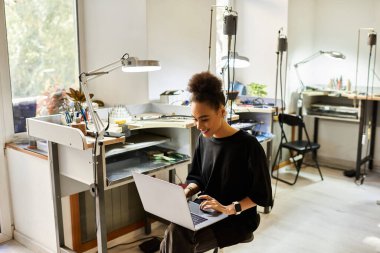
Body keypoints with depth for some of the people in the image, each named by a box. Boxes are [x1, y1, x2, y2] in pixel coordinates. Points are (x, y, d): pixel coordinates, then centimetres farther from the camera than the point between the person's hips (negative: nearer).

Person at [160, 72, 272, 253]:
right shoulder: (204, 139, 3)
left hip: (238, 219, -5)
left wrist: (229, 209, -25)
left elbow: (262, 195, -12)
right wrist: (186, 192, -8)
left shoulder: (248, 145, -16)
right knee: (173, 233, -26)